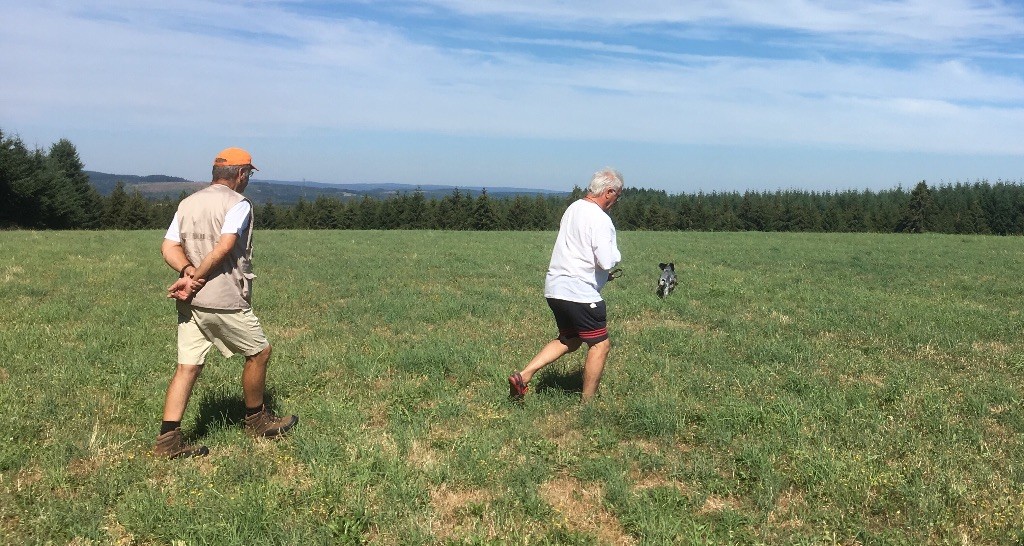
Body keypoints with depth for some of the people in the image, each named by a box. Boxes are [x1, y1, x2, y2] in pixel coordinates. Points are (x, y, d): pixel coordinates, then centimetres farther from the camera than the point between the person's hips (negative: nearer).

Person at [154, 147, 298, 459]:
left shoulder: (187, 203, 15)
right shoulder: (238, 204, -7)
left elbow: (169, 248, 4)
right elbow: (223, 249, -20)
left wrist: (188, 272, -9)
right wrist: (196, 279, -15)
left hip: (190, 303, 7)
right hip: (224, 301, -7)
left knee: (187, 366, 8)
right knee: (259, 352, 12)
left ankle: (168, 439, 4)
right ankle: (256, 420, 25)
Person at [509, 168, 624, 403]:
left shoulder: (573, 209, 12)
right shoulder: (600, 220, -16)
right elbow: (607, 261, -22)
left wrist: (602, 273, 18)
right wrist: (616, 254, 1)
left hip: (555, 287, 9)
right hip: (579, 292, -9)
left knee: (569, 339, 22)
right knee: (600, 344, 4)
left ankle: (523, 375, 12)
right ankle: (587, 403, 10)